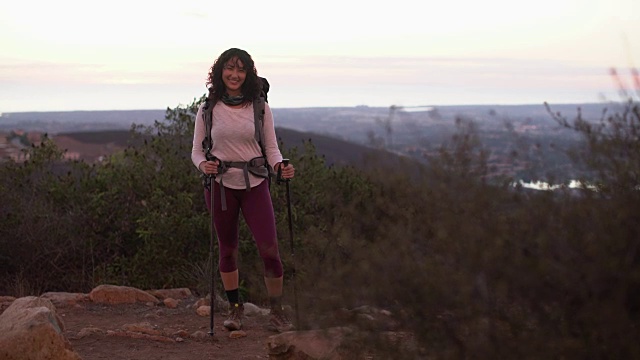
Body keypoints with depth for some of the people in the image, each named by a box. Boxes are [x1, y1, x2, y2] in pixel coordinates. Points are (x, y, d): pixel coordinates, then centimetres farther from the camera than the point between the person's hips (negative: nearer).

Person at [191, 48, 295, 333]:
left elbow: (271, 148, 4)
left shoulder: (260, 108, 1)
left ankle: (276, 314, 4)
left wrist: (280, 167, -18)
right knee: (227, 249, 9)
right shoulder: (209, 109, 0)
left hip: (255, 183, 0)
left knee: (269, 248, -8)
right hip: (221, 184, 0)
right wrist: (203, 165, -18)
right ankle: (235, 309, 25)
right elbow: (197, 150, 5)